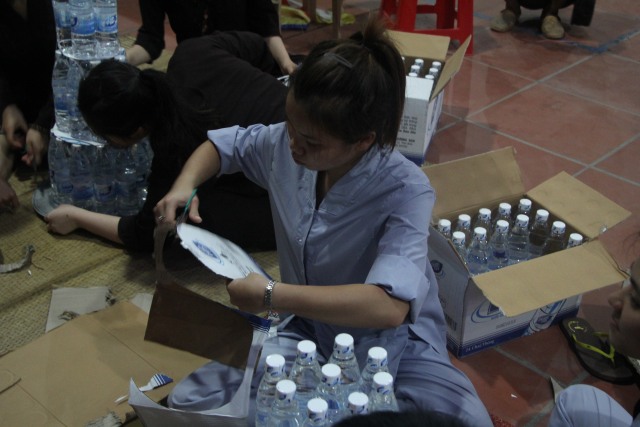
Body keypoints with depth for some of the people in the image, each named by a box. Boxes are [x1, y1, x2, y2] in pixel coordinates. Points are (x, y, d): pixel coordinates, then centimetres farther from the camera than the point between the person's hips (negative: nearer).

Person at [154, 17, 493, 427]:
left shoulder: (406, 192, -28)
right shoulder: (285, 144, -11)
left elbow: (389, 307, -41)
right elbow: (225, 144, 11)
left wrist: (271, 296, -35)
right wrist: (185, 186, -10)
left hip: (394, 346, -4)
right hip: (310, 332, 4)